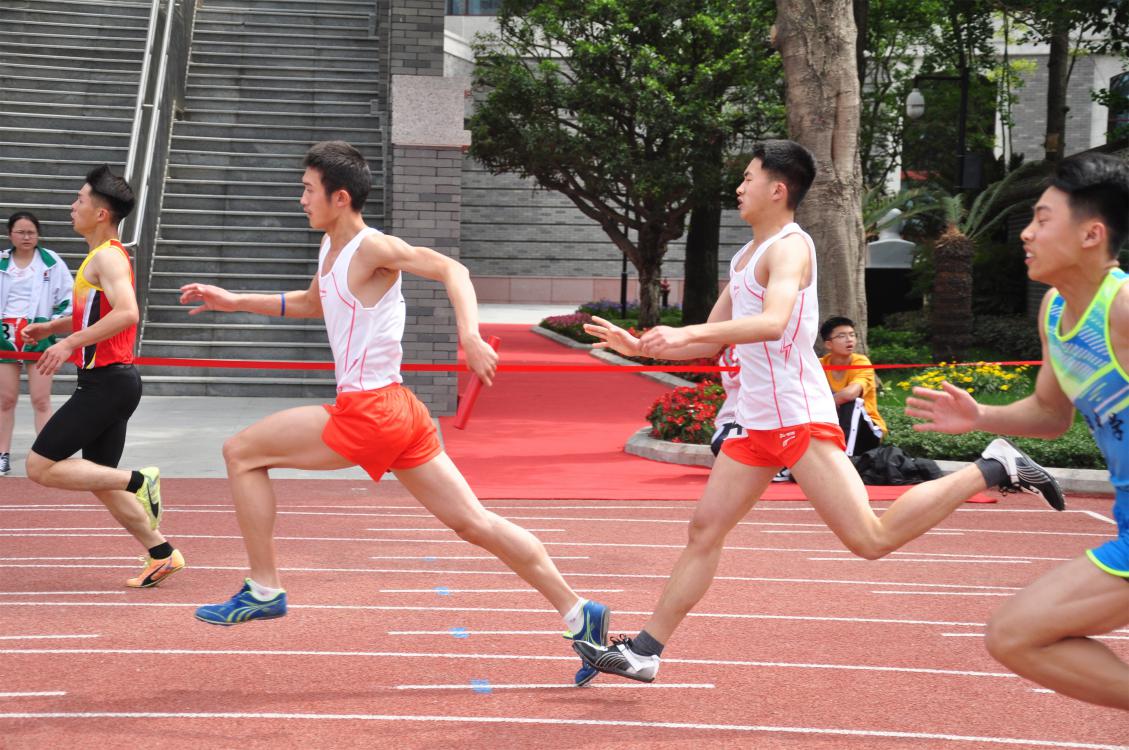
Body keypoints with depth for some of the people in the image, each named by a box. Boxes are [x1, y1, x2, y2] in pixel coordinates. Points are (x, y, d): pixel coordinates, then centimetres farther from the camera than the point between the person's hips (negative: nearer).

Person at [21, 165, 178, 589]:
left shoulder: (107, 257, -13)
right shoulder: (104, 256, 18)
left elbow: (126, 314, -29)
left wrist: (70, 343, -27)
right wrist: (48, 328, 19)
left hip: (106, 381, -10)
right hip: (110, 382, 10)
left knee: (41, 467, -9)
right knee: (99, 482, 14)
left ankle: (138, 481, -9)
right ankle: (162, 554, 16)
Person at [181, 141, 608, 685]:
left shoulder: (372, 248, -11)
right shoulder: (331, 247, 16)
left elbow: (451, 269, -20)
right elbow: (311, 303, 34)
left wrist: (470, 337, -35)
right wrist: (234, 302, 29)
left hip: (368, 413, -9)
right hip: (396, 414, 9)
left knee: (241, 453, -1)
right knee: (474, 523, 7)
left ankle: (263, 591, 3)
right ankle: (578, 614, 8)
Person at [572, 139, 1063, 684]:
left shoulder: (790, 246, -11)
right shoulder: (745, 258, 18)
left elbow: (774, 321, -31)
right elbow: (713, 340, 26)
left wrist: (686, 333, -39)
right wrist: (638, 347, 15)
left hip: (798, 417, -9)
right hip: (757, 420, 9)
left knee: (873, 540, -14)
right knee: (706, 528, 6)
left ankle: (994, 468, -2)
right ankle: (645, 651, 10)